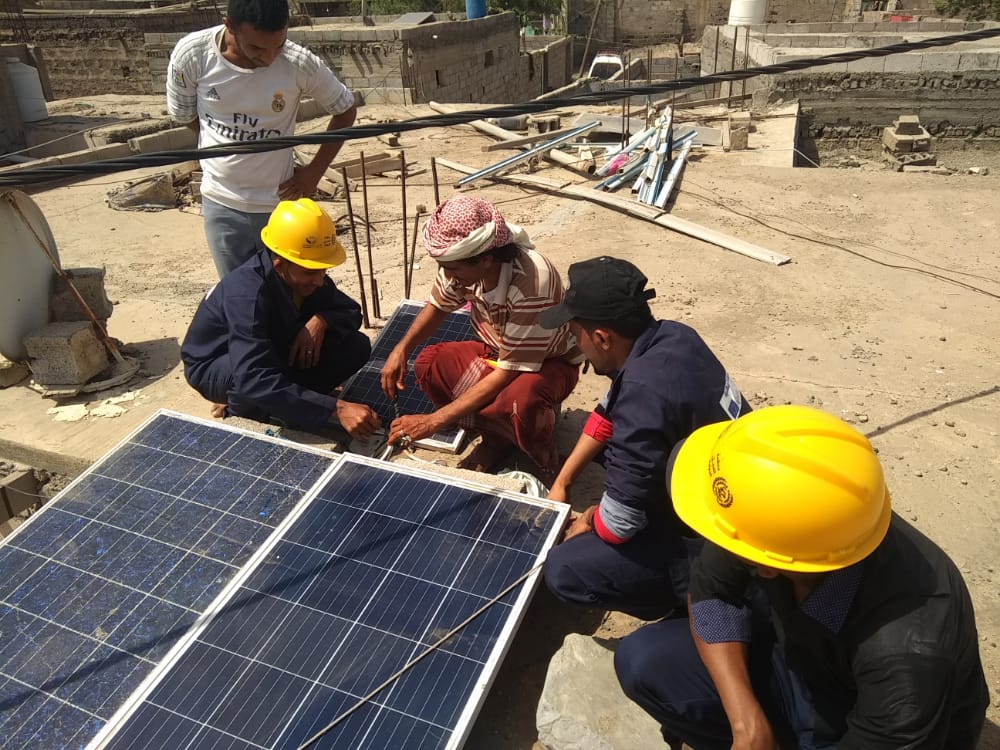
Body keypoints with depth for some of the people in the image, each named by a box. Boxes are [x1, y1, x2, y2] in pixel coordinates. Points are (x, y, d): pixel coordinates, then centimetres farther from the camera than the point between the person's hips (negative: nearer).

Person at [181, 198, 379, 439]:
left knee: (357, 347, -13)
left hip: (272, 354, 6)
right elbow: (255, 380, -46)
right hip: (214, 365, -6)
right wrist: (336, 408, -51)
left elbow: (351, 312, -4)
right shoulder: (247, 295, -37)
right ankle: (241, 404, -7)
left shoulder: (303, 276, -15)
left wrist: (321, 320, -28)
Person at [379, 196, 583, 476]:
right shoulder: (462, 262, -19)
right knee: (429, 364, -18)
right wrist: (401, 348, -15)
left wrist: (435, 420, -32)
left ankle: (543, 461, -5)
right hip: (496, 350, 6)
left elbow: (507, 373, -33)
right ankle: (497, 435, -1)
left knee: (520, 400, -39)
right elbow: (438, 305, 4)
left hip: (549, 362, -6)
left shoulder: (531, 285, -38)